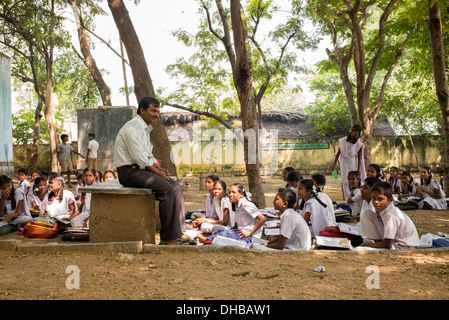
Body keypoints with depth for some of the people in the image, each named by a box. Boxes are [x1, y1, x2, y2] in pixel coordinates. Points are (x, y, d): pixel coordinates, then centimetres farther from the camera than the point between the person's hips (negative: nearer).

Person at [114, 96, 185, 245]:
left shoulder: (145, 128, 18)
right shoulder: (133, 128, -15)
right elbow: (140, 159, -21)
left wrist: (159, 168, 6)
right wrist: (158, 172, -14)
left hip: (141, 169, 10)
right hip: (129, 172, -10)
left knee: (176, 187, -2)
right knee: (167, 189, -25)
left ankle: (178, 233, -4)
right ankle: (169, 237, -19)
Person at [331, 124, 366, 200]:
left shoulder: (359, 144, -9)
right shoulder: (343, 141, -6)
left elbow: (359, 157, -5)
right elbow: (338, 153, 1)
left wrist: (358, 169, -9)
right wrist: (334, 164, -1)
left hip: (353, 164, -2)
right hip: (344, 163, 2)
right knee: (345, 183, 2)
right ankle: (347, 199, 7)